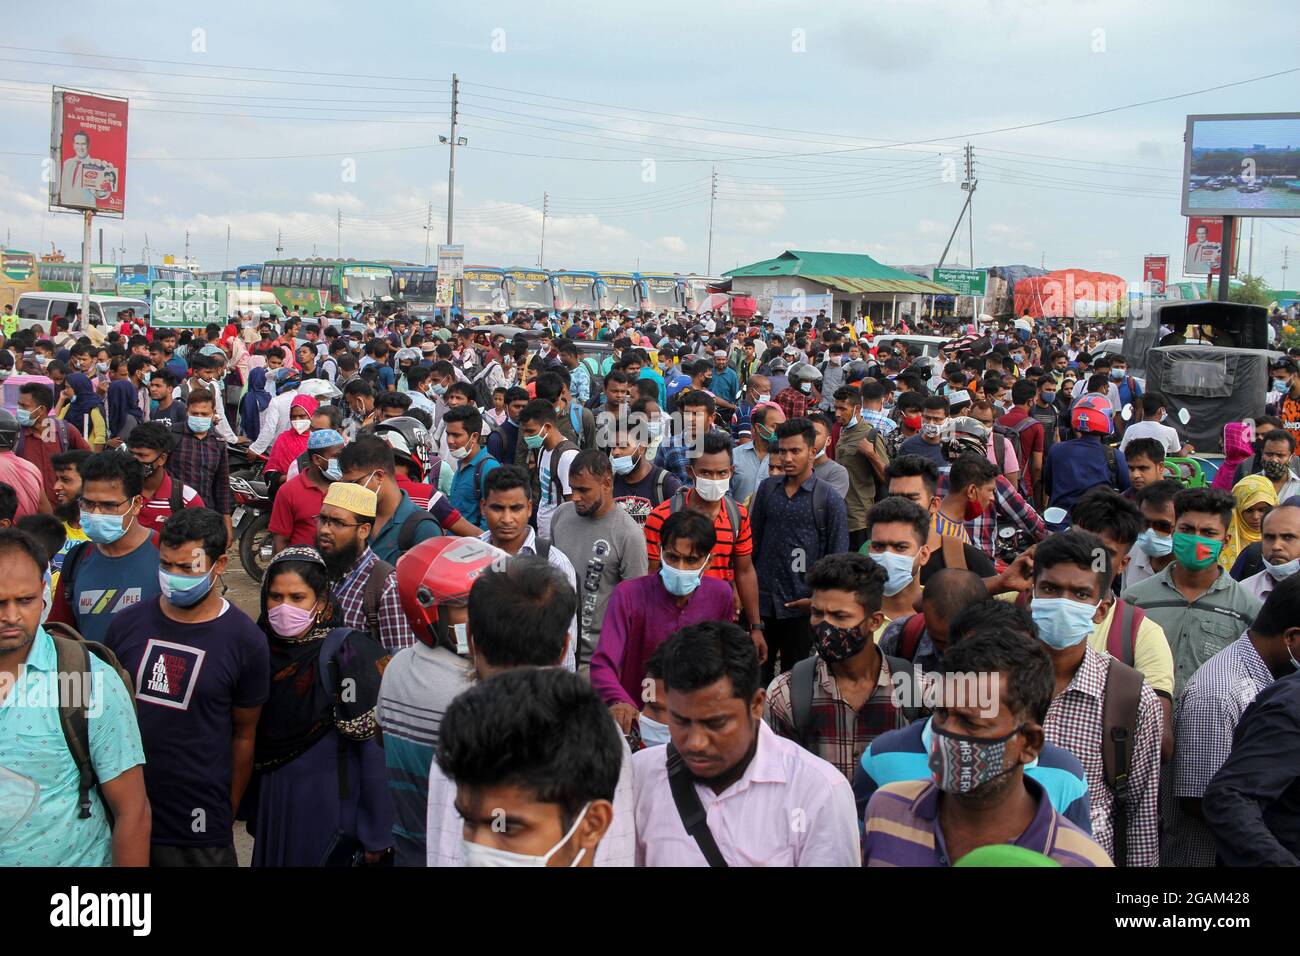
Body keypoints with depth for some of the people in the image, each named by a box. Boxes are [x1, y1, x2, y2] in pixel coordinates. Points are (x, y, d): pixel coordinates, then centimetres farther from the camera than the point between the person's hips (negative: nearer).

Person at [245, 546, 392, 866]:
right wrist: (252, 809, 10)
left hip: (326, 807, -5)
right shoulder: (261, 645, -1)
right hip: (271, 804, 6)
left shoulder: (347, 652, -18)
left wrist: (378, 833, -17)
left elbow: (376, 745, -18)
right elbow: (246, 731, 9)